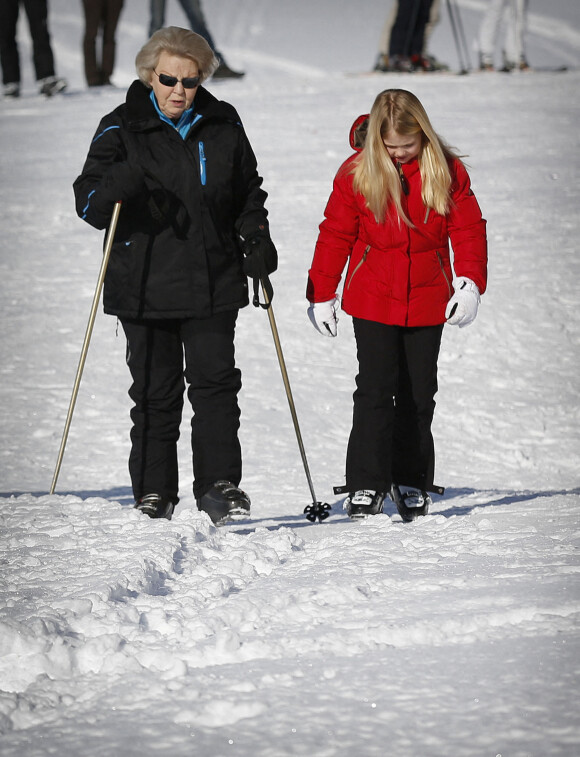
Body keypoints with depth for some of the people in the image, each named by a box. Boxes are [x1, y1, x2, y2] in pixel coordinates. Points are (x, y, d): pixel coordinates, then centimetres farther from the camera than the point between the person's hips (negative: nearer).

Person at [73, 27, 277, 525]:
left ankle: (219, 486, -3)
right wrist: (119, 182, -27)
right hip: (145, 286, -1)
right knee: (155, 392, 3)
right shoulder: (122, 130, -1)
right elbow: (89, 203, -6)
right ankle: (154, 494, 10)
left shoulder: (223, 127, 7)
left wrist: (256, 238, 3)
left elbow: (248, 193, 20)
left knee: (216, 381, -6)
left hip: (214, 283, 1)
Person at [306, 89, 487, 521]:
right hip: (372, 301, -1)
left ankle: (412, 484, 18)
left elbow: (468, 229, 3)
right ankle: (366, 485, -5)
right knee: (375, 390, -8)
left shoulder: (447, 171, -2)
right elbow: (335, 236, 2)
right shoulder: (357, 173, -4)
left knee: (419, 395, 7)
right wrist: (322, 295, 3)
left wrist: (470, 283, -10)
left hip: (427, 302, 2)